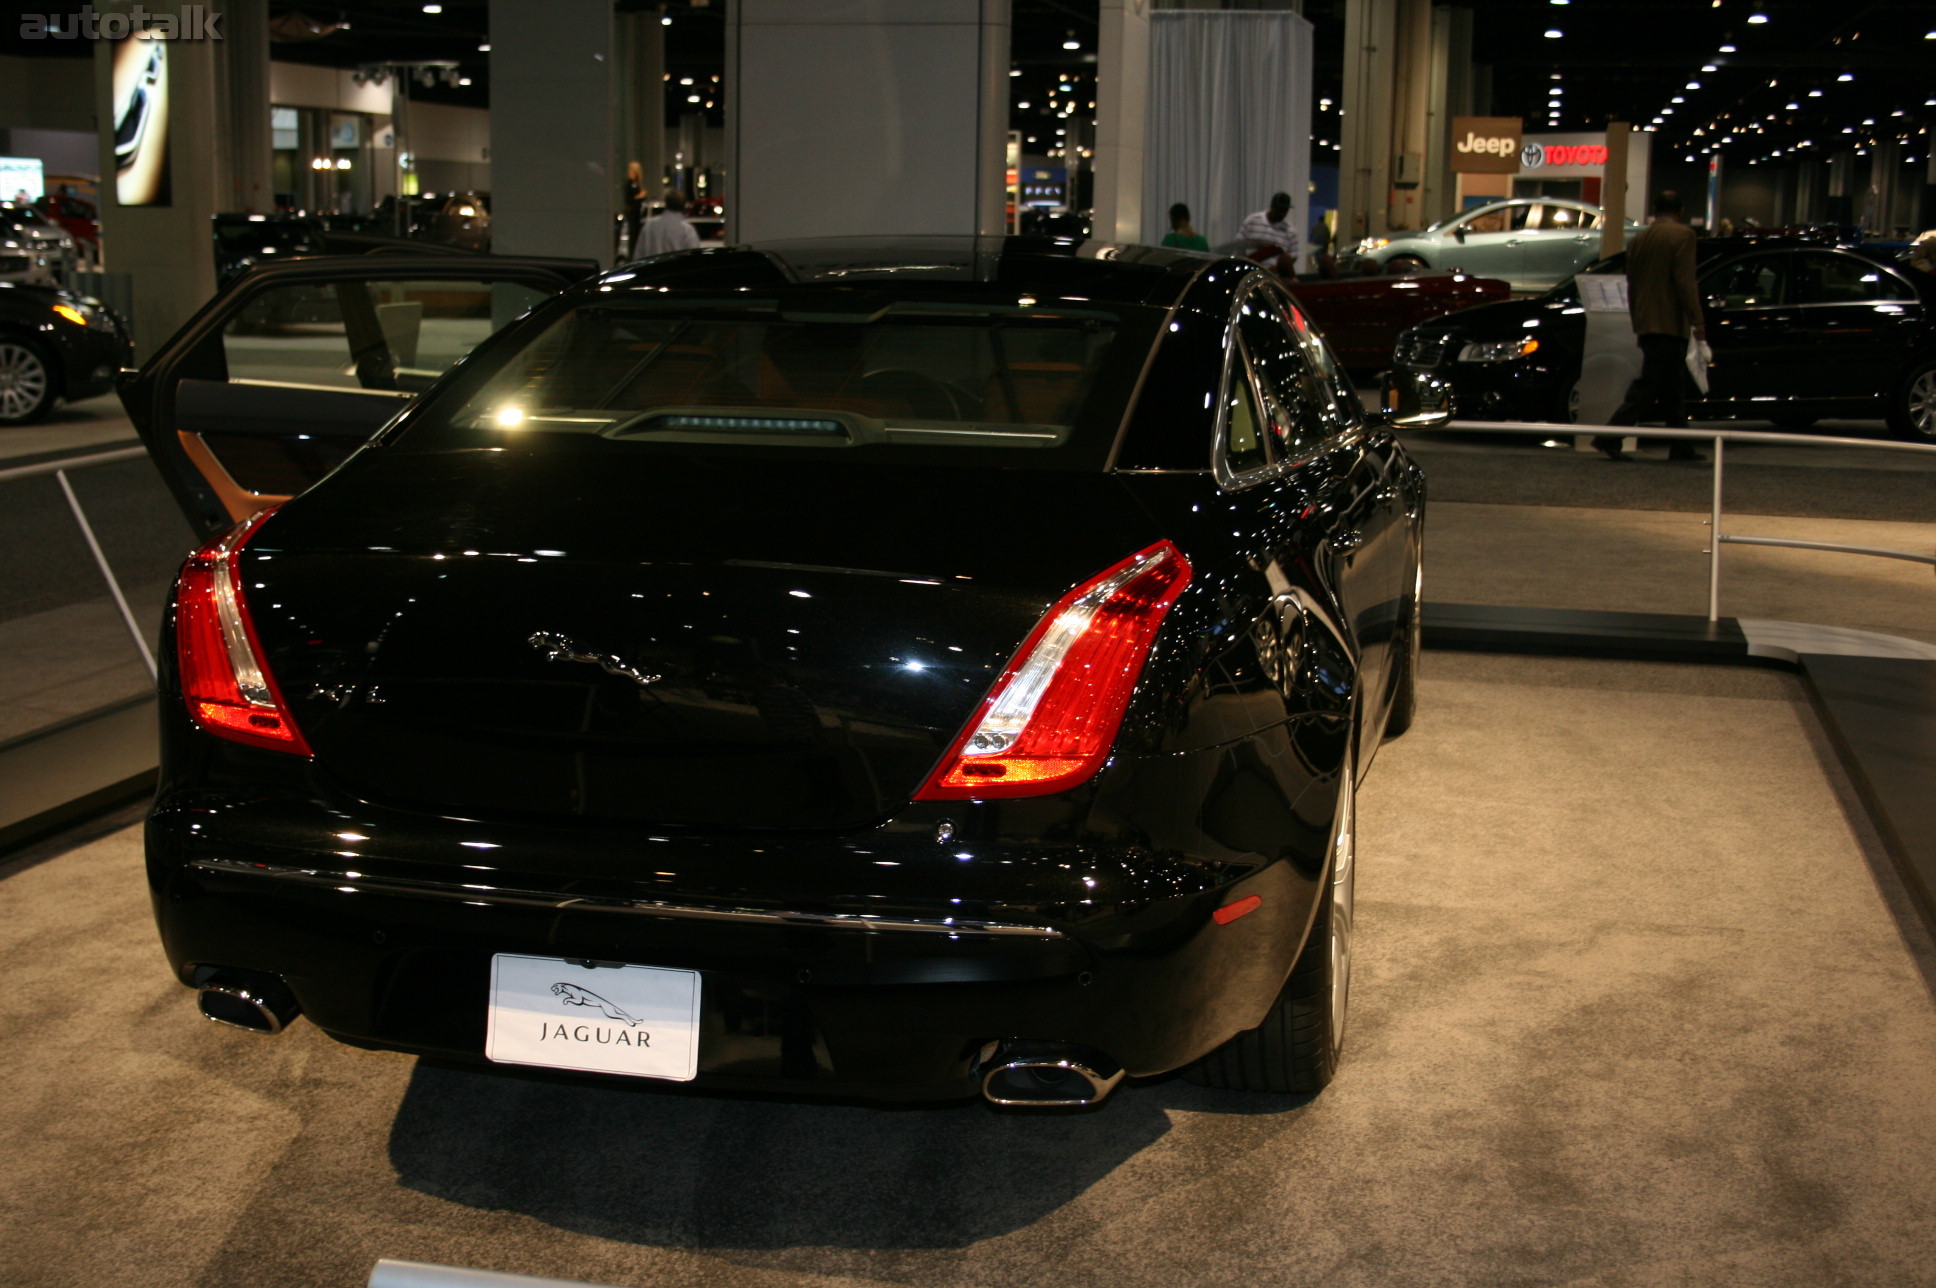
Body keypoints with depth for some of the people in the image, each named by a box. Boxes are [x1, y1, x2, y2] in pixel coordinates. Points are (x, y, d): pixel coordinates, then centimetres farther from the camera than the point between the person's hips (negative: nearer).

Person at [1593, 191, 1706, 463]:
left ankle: (1681, 447, 15)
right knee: (1648, 387, -9)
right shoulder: (1682, 235, -7)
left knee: (1672, 388, 13)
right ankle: (1610, 437, -18)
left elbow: (1631, 284, 18)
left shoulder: (1639, 239, 14)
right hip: (1671, 323, -8)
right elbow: (1685, 281, -16)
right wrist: (1697, 320, -16)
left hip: (1646, 325, 8)